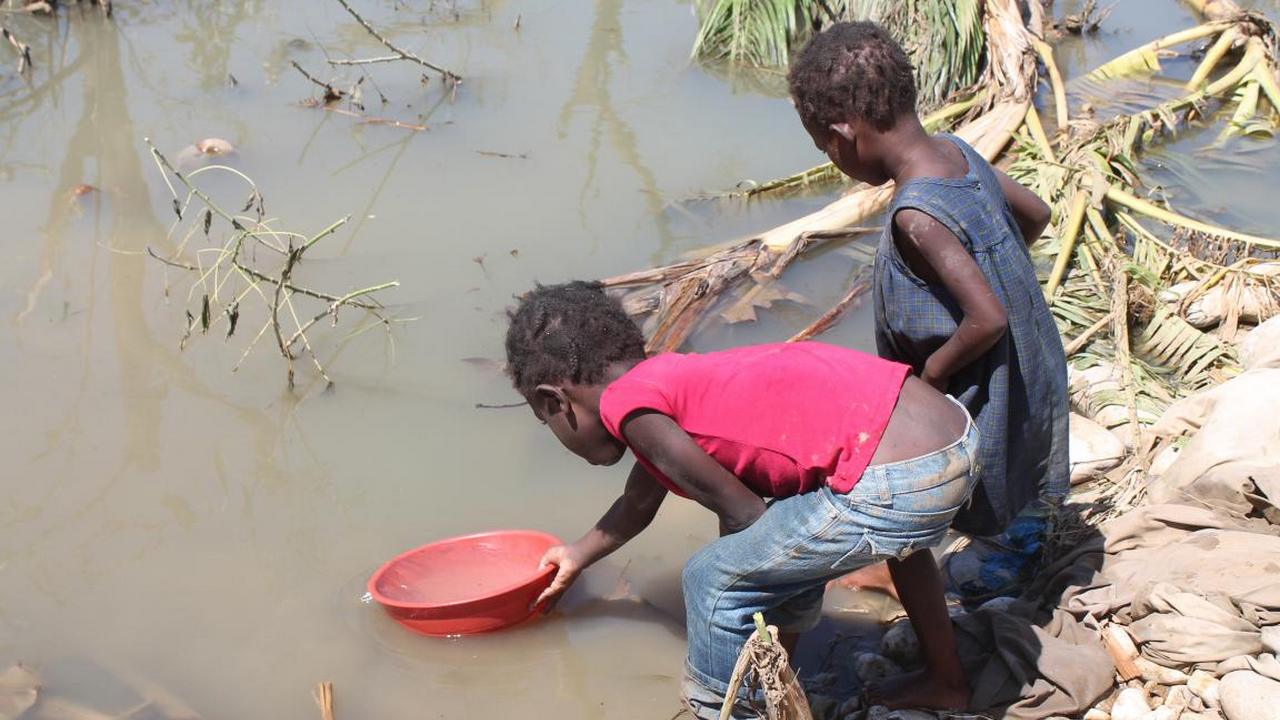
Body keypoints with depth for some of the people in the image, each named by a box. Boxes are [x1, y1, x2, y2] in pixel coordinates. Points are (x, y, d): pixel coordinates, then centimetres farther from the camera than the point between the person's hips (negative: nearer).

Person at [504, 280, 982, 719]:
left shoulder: (627, 404, -5)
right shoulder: (665, 380, 23)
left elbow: (745, 515, -4)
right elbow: (637, 504, 42)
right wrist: (577, 556, 60)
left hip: (901, 483, -10)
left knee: (713, 580, 4)